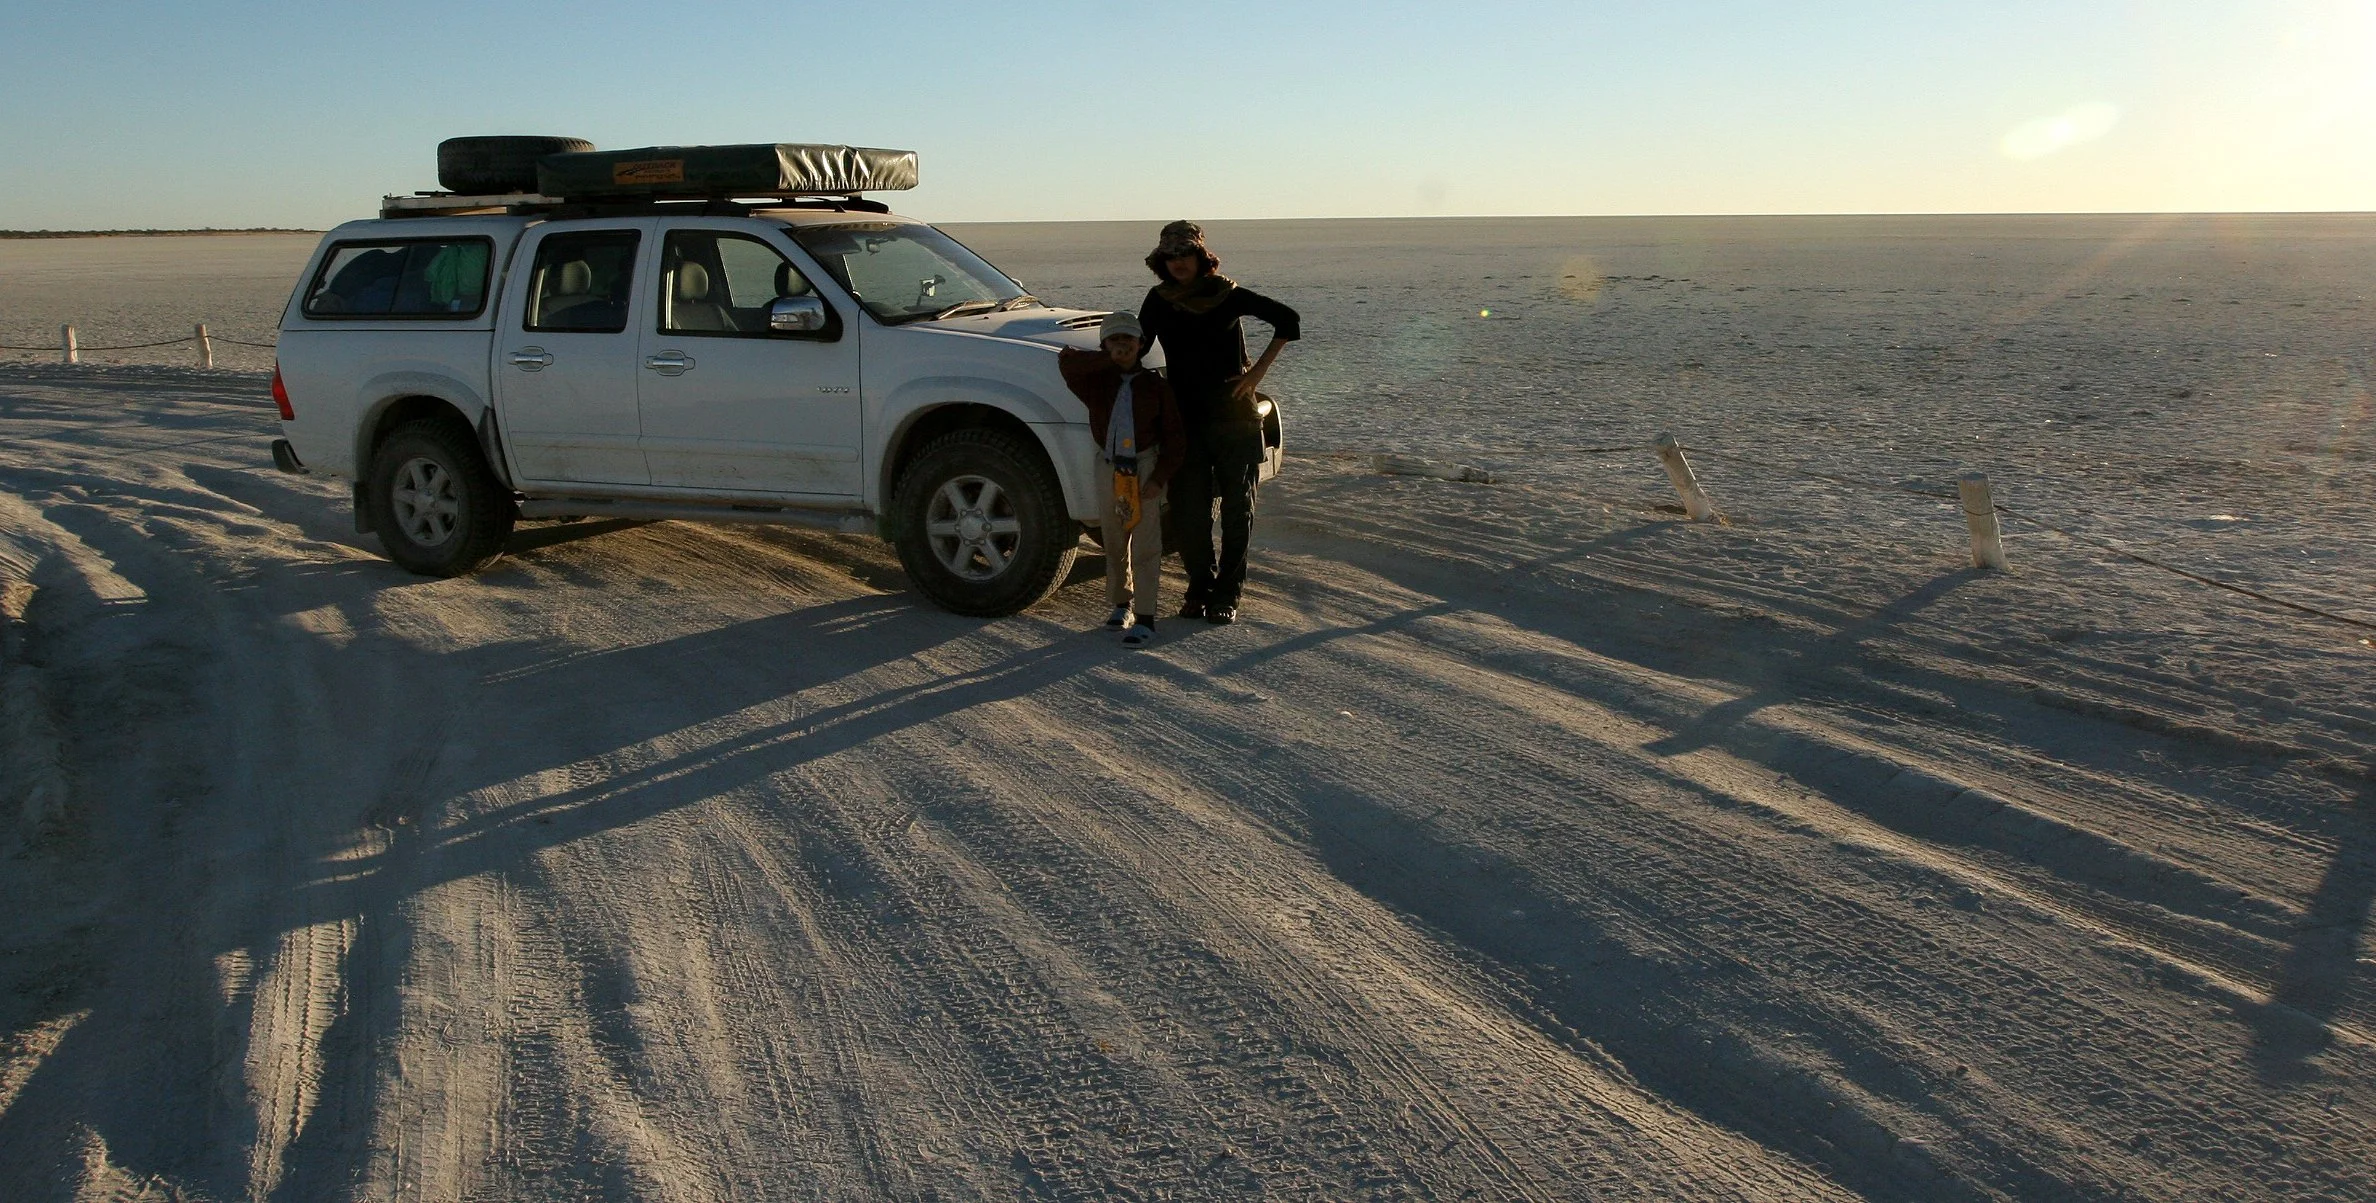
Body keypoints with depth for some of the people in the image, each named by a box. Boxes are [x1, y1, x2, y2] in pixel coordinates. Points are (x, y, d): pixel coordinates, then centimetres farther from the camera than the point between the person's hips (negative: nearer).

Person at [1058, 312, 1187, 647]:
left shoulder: (1155, 386, -4)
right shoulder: (1098, 382, 2)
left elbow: (1175, 437, -3)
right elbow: (1067, 360, -15)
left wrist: (1160, 477, -12)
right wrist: (1109, 361, -13)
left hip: (1145, 468, -3)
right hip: (1108, 468, 3)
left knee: (1145, 546, -4)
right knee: (1113, 543, 14)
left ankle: (1145, 617, -3)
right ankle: (1120, 602, 30)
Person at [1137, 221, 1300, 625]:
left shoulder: (1228, 295, -3)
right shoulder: (1159, 300, 4)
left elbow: (1288, 321, 0)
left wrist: (1258, 371, -6)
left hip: (1233, 415, -2)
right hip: (1185, 419, 2)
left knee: (1236, 508, 1)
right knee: (1188, 509, 0)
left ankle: (1227, 594, 8)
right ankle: (1200, 588, 16)